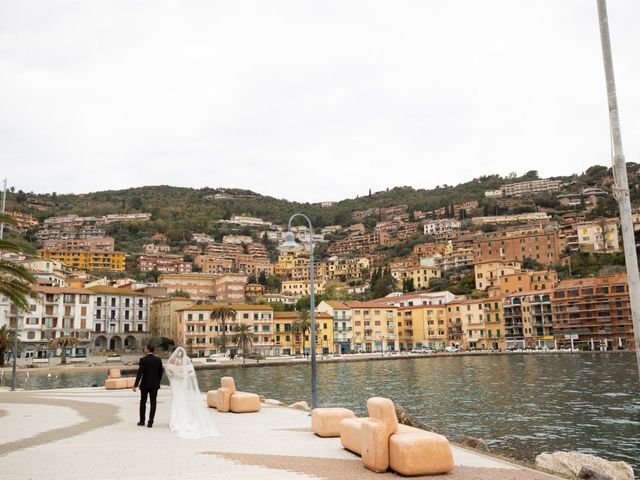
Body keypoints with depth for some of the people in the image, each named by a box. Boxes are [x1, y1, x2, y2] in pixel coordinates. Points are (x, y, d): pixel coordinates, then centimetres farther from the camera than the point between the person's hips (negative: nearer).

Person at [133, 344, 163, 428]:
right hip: (155, 385, 2)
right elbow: (160, 373, 5)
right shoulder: (158, 360, 0)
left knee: (143, 402, 14)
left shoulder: (143, 360, -11)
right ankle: (150, 422, 0)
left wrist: (135, 385, -13)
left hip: (145, 384, -2)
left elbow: (139, 373, -16)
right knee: (153, 403, 3)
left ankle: (142, 421, 22)